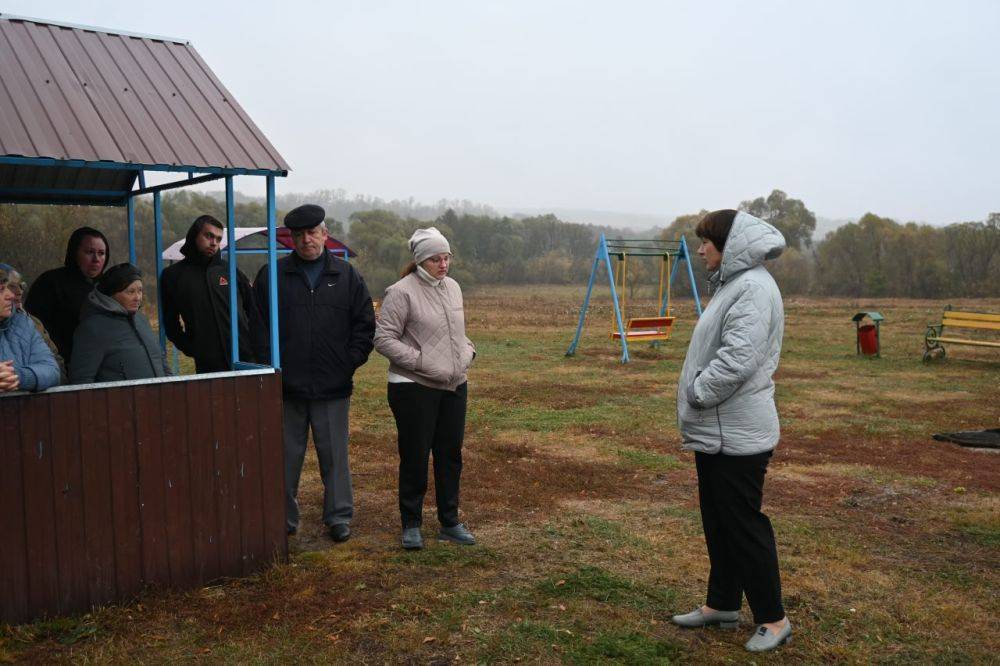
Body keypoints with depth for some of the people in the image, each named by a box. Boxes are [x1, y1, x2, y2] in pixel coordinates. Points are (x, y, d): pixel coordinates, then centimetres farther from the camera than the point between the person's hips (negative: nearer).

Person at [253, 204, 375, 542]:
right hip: (286, 387, 0)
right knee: (286, 457, 10)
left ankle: (339, 517, 21)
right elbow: (258, 327, 2)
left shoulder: (348, 277, 6)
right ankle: (283, 519, 23)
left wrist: (350, 363, -1)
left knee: (335, 456, 8)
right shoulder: (271, 276, 3)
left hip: (333, 387, 0)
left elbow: (365, 324, 7)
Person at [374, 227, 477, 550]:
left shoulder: (452, 287, 12)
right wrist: (420, 360, -18)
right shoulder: (401, 292, -11)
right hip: (414, 388, -6)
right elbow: (383, 339, -13)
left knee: (450, 456, 13)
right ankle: (411, 525, 19)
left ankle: (450, 523, 26)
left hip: (455, 385, 7)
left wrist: (468, 349, 6)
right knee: (415, 457, 3)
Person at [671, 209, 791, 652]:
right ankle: (722, 604, 33)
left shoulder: (753, 288, -18)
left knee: (743, 525, 1)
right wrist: (697, 395, 10)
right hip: (716, 431, 10)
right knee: (717, 521, 19)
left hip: (737, 434, -10)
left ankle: (773, 619, 15)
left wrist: (698, 392, -16)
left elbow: (738, 358, -28)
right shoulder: (732, 284, 14)